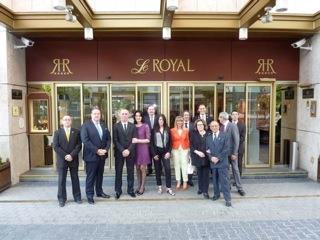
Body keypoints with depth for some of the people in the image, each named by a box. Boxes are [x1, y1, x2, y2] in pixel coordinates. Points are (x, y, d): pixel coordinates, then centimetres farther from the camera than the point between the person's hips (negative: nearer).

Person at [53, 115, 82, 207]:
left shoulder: (76, 132, 5)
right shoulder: (57, 132, 4)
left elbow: (79, 145, -2)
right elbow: (56, 146, -4)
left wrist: (72, 155, -14)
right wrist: (65, 155, -13)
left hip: (74, 159, 1)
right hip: (62, 160, 0)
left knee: (75, 179, 8)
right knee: (61, 180, 4)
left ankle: (77, 197, 18)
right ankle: (62, 199, 15)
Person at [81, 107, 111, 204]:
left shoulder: (104, 126, 11)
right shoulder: (86, 125, -6)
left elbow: (108, 139, 9)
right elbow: (85, 140, -16)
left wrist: (106, 149, -8)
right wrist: (96, 150, -19)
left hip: (102, 155, 5)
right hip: (91, 155, -5)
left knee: (100, 175, 16)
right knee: (90, 176, 4)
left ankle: (99, 192, 30)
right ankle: (89, 195, 16)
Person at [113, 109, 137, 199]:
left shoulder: (133, 126, 7)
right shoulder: (116, 126, 2)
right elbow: (115, 140, -5)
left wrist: (128, 150, -12)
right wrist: (122, 150, -14)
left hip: (130, 152, 1)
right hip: (119, 152, -1)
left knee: (130, 172, 7)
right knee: (118, 172, 5)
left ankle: (130, 190, 17)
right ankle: (118, 191, 15)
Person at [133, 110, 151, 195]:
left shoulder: (145, 126, -4)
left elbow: (148, 140, -7)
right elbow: (132, 138, 14)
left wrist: (138, 140, -14)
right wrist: (133, 140, -7)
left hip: (143, 148, -3)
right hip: (135, 149, 3)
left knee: (142, 168, 0)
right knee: (137, 168, 7)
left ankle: (142, 186, 12)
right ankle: (139, 186, 19)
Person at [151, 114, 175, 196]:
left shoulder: (167, 130, 6)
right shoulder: (154, 130, 1)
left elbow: (170, 142, 5)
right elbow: (152, 142, -1)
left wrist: (169, 152, -5)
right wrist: (154, 154, -8)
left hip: (165, 151, 1)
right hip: (157, 151, -1)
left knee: (168, 169, -7)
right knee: (158, 170, 7)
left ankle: (168, 188, -1)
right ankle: (159, 187, 18)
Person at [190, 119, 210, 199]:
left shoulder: (208, 134, 1)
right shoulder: (194, 135, 4)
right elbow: (191, 146, 1)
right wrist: (197, 152, -13)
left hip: (206, 157, -1)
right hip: (197, 157, 1)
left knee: (206, 174, 0)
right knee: (199, 174, 11)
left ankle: (205, 191, 7)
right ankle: (200, 188, 27)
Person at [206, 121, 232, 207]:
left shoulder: (224, 136, 1)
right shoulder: (208, 137, 12)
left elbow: (226, 149, -6)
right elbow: (207, 150, 8)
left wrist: (218, 158, -13)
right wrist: (211, 158, -10)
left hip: (222, 162, -3)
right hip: (212, 162, 4)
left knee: (224, 181, -4)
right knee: (215, 180, 12)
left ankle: (227, 199, 2)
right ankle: (216, 194, 29)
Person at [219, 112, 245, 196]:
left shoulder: (233, 126, -12)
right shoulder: (221, 127, 4)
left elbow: (236, 140, -14)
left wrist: (234, 153, -16)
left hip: (231, 152, -5)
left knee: (235, 170, 4)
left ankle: (239, 188, 15)